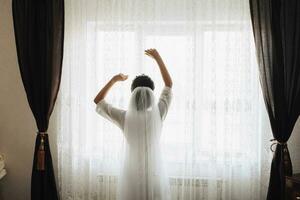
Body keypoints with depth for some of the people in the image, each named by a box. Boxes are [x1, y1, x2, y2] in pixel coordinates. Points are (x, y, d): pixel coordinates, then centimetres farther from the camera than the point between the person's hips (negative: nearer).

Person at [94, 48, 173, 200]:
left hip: (131, 176, 0)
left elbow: (97, 101, 1)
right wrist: (158, 58, 6)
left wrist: (114, 79, 6)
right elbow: (169, 84, 1)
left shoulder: (125, 118, -12)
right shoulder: (158, 115, -11)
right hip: (155, 174, 0)